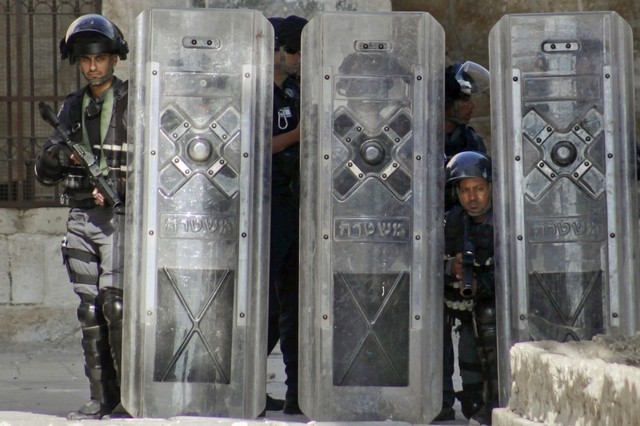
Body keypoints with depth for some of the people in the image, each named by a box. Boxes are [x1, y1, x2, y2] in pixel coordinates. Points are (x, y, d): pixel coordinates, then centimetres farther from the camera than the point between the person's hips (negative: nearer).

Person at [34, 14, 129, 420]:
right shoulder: (73, 107, 14)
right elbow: (45, 172, 14)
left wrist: (118, 187, -18)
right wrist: (58, 157, -9)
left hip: (120, 216, -5)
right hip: (81, 216, 5)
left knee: (115, 302, -15)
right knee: (90, 308, 4)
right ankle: (102, 398, 10)